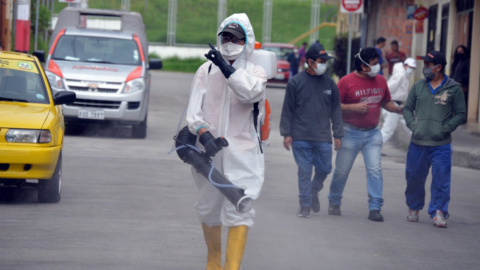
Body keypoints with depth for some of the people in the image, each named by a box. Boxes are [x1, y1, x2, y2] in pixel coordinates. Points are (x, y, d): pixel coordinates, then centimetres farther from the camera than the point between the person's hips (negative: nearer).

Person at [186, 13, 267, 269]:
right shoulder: (206, 70, 6)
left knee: (239, 212, -13)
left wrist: (227, 68, -27)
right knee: (208, 209, 14)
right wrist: (203, 132, -20)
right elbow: (194, 107, -2)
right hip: (209, 151, 2)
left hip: (242, 151, -2)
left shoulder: (255, 72, 4)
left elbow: (251, 92, -20)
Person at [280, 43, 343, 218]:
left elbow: (336, 111, 12)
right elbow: (287, 110, 3)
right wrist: (286, 133, -2)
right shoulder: (296, 82, 0)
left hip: (323, 138, 3)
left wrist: (338, 134, 8)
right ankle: (305, 204, 6)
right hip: (301, 138, -3)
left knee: (324, 169, 5)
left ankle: (314, 192, 33)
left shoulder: (329, 84, 8)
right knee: (304, 171, -3)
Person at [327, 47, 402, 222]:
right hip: (351, 132, -3)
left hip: (372, 133, 4)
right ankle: (334, 203, 25)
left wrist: (398, 109, 0)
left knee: (375, 170, -7)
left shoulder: (380, 81, 6)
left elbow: (386, 102, 19)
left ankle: (375, 208, -5)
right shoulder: (346, 81, -10)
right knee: (342, 170, 6)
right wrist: (354, 107, -22)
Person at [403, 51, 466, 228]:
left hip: (441, 145, -3)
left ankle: (439, 213, -1)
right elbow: (408, 108, 15)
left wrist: (445, 128, -10)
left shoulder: (454, 88, -1)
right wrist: (412, 125, -2)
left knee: (441, 180, -7)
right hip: (418, 143, 3)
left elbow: (460, 114, 1)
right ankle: (413, 208, 28)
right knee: (414, 178, 10)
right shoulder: (419, 86, 8)